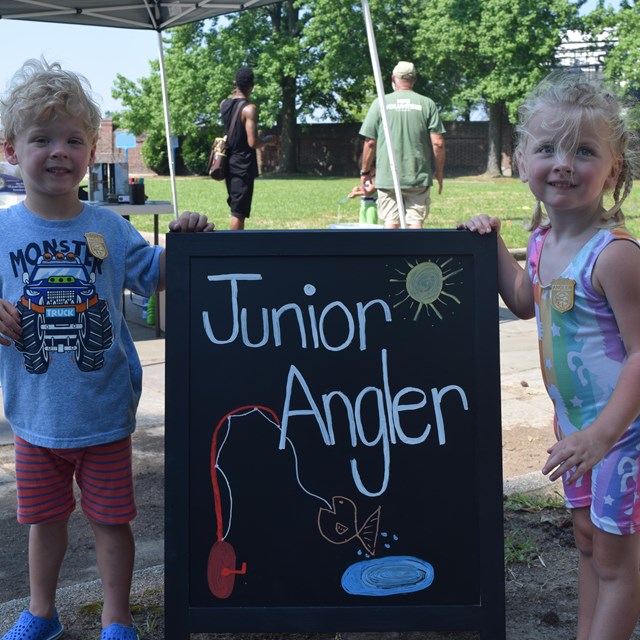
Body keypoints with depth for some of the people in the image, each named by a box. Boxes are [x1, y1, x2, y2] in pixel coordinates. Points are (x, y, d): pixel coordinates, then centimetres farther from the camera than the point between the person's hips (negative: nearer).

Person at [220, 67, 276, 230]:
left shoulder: (224, 104, 4)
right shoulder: (249, 108, -17)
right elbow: (253, 142, -22)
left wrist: (235, 94, 20)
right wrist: (268, 140, -3)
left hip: (228, 162, 8)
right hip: (243, 165, -8)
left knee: (235, 208, 19)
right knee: (239, 211, -4)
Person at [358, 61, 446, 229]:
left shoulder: (380, 103, 0)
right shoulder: (427, 104, 1)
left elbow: (370, 142, 0)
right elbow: (438, 143, -2)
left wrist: (365, 171, 12)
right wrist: (439, 173, 11)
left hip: (387, 177, 0)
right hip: (419, 177, 0)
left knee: (391, 223, 5)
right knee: (416, 223, 3)